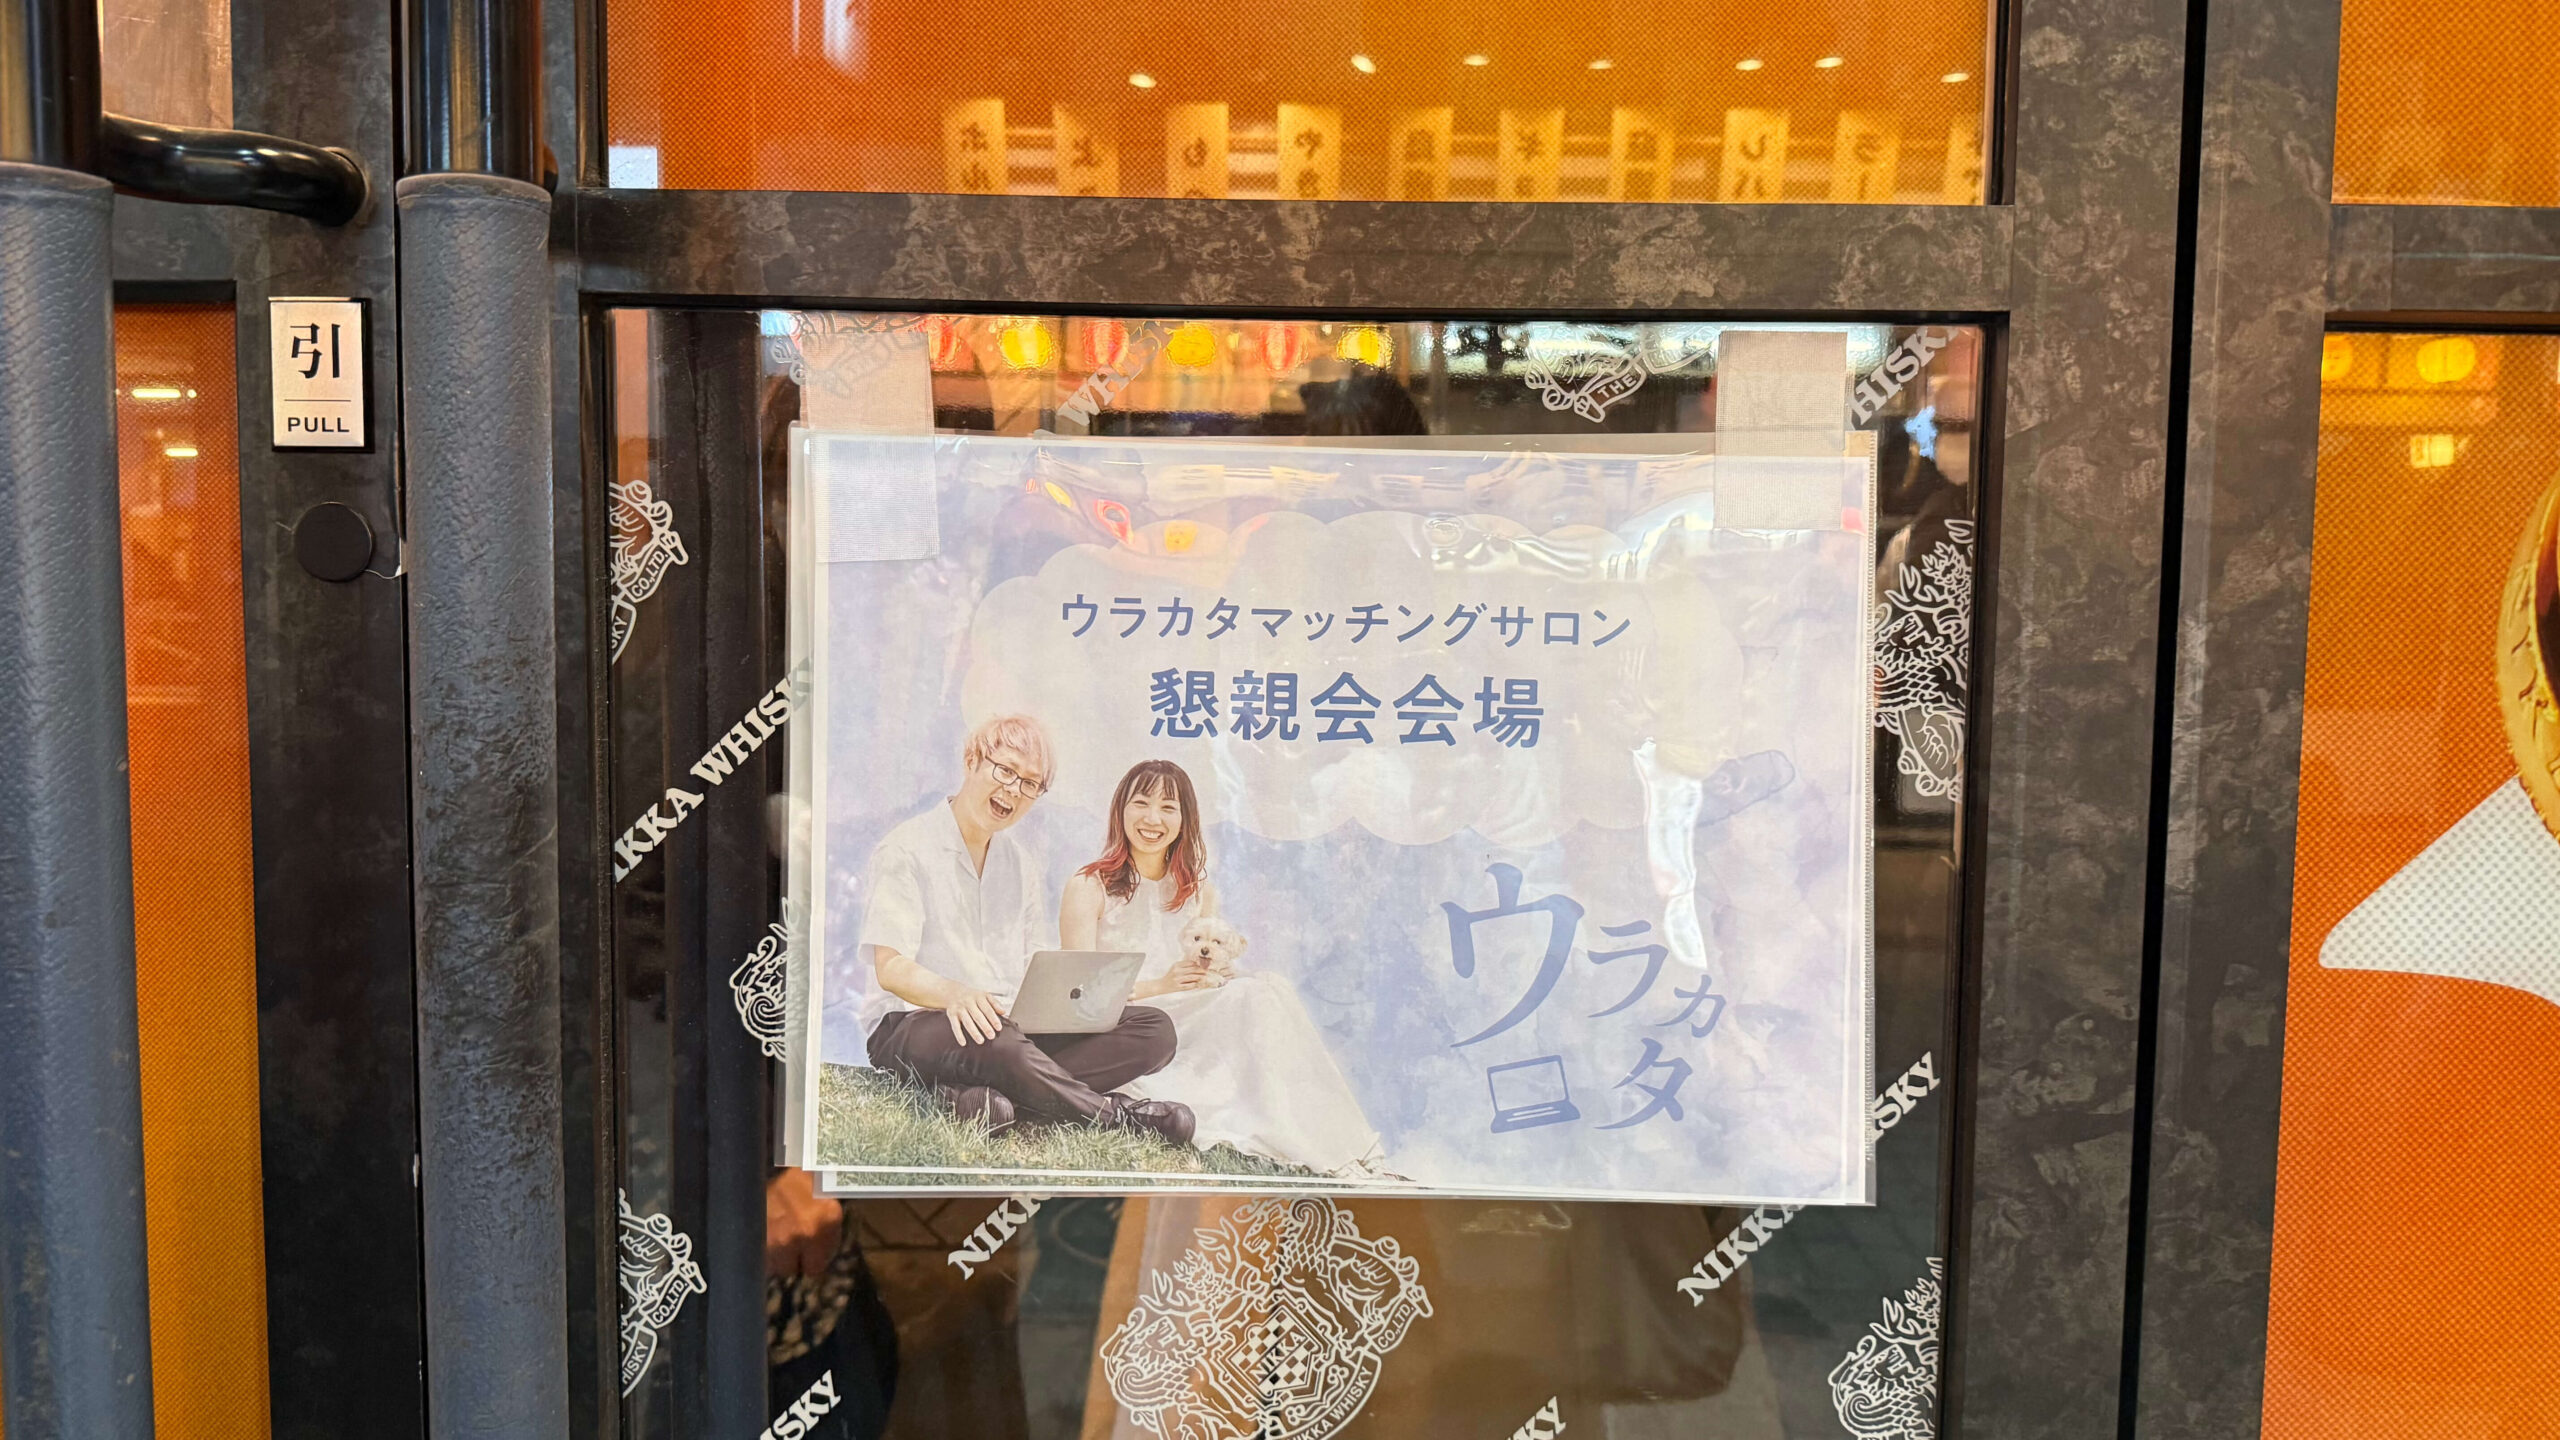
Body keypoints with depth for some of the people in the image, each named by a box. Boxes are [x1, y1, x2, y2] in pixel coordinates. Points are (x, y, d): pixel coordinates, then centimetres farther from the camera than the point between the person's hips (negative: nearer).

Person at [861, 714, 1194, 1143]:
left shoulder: (1022, 866, 19)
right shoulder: (908, 848, -2)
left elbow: (1028, 973, 16)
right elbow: (890, 969, -12)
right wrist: (953, 994, -33)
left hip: (1012, 1025, 7)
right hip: (913, 1023, -7)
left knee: (1154, 1029, -17)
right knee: (992, 1040, -43)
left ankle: (975, 1095, -34)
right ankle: (1120, 1115, -25)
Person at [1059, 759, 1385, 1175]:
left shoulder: (1200, 892, 17)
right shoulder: (1088, 888, 2)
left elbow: (1213, 982, 15)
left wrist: (1211, 978, -10)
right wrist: (1160, 986, -19)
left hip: (1189, 1026, 5)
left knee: (1264, 991, -26)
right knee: (1256, 996, -27)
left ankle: (1338, 1152, -33)